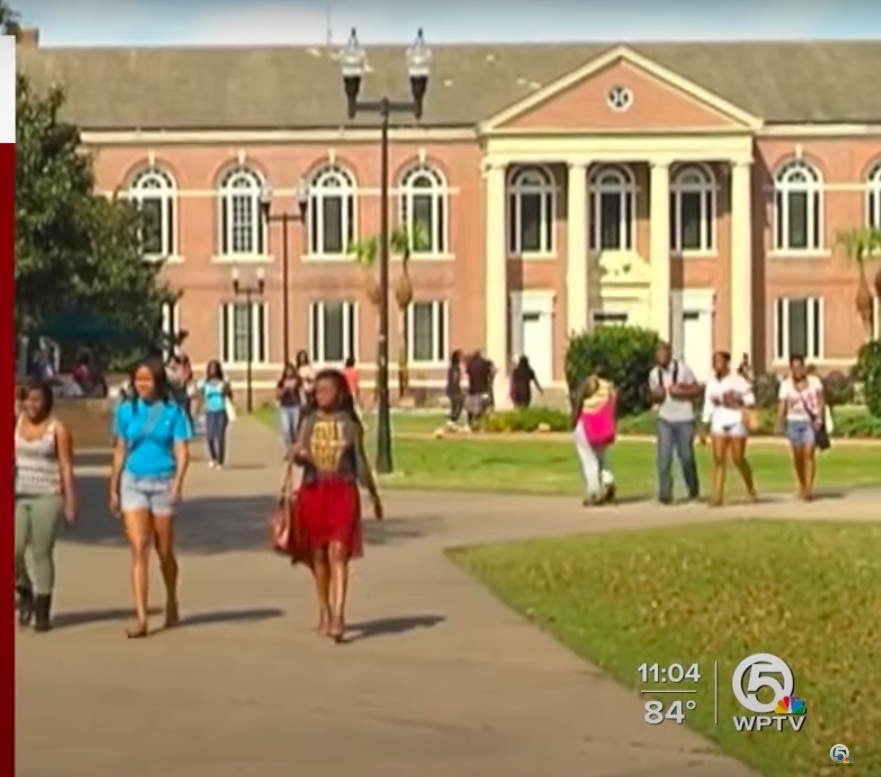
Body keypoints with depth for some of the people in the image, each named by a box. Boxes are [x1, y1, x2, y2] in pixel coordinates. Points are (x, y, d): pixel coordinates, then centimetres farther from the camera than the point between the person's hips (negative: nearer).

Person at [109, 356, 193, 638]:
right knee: (139, 550, -8)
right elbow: (120, 451, 12)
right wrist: (113, 489, 12)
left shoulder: (172, 411, -2)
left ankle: (172, 604, 34)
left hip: (162, 482, -1)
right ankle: (141, 617, -12)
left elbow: (182, 451, -6)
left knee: (164, 551, 10)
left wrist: (177, 484, -19)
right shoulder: (127, 411, 5)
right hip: (133, 482, 1)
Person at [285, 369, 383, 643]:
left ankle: (338, 617, -19)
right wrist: (299, 455, -21)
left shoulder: (349, 423, 2)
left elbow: (360, 461, 10)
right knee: (318, 555, 8)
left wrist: (373, 495, 15)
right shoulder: (309, 421, 7)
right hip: (313, 490, 3)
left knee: (338, 552, -13)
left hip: (342, 491, -3)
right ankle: (324, 612, 23)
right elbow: (299, 455, 4)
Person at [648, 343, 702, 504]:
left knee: (686, 456, 5)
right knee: (664, 456, -8)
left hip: (684, 419, -3)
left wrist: (681, 391, -19)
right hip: (664, 420, 3)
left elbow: (697, 390, -3)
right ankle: (665, 493, -7)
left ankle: (693, 490, 27)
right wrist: (656, 396, -7)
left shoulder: (683, 369, -8)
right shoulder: (654, 374, 3)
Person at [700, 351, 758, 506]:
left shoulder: (737, 380, -4)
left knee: (738, 459, -1)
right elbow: (708, 406, 14)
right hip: (719, 424, 4)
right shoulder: (711, 383, 10)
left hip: (736, 422, -4)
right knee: (718, 459, -7)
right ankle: (717, 496, -10)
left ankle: (751, 489, 24)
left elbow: (751, 402, -3)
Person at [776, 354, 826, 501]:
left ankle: (809, 489, -18)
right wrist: (779, 425, -11)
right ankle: (802, 486, 25)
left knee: (809, 454, -14)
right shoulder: (786, 384, 2)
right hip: (794, 422, 2)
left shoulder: (814, 381, 0)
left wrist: (819, 419, -16)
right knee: (798, 456, 6)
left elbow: (821, 401, -3)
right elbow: (782, 405, -1)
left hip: (811, 422, -2)